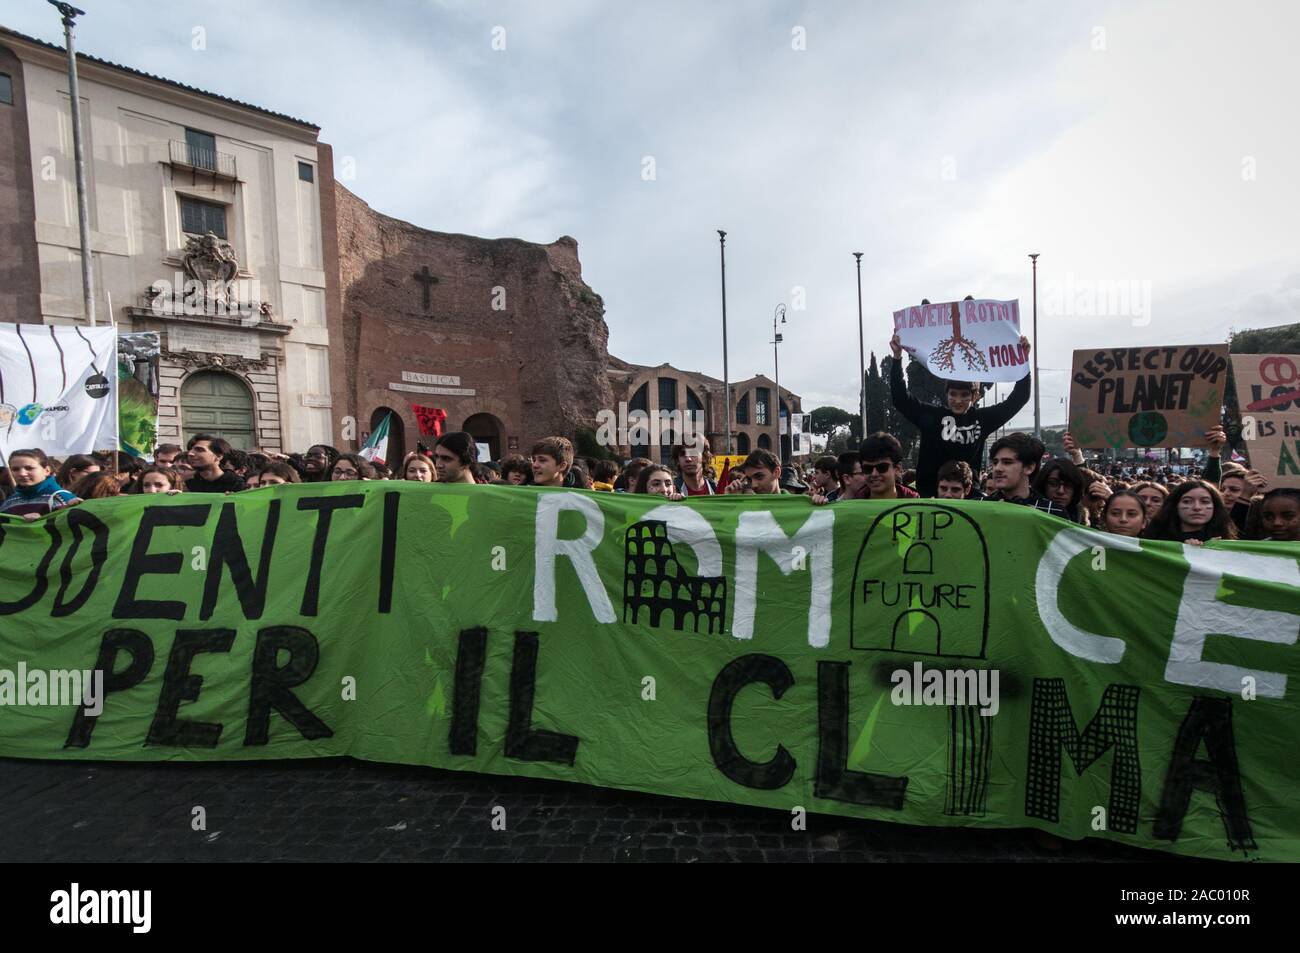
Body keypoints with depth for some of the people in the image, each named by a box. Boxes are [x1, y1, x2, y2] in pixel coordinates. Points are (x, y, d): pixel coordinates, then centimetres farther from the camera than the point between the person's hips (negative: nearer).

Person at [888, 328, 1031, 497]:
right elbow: (900, 397, -7)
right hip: (930, 493, -1)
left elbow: (1018, 398, 6)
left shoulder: (982, 418, 3)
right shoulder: (932, 415, -1)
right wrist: (897, 358, -14)